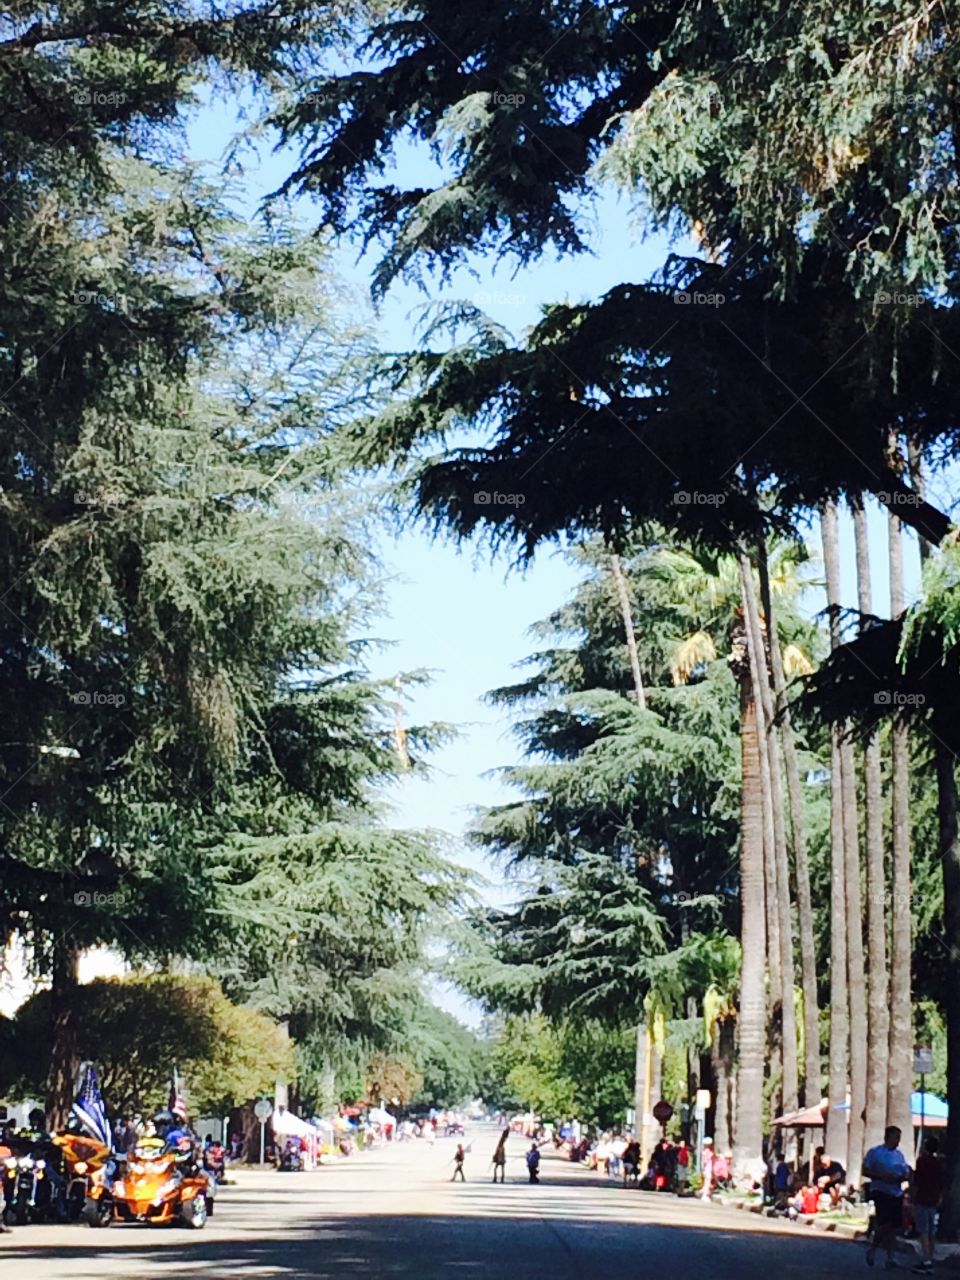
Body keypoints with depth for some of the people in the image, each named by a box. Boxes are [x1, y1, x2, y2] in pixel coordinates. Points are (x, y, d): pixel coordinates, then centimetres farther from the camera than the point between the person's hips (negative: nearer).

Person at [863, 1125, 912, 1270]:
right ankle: (872, 1249, 7)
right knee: (885, 1223, -17)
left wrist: (904, 1177, -8)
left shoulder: (899, 1154, 13)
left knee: (893, 1226, 5)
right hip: (881, 1192, -6)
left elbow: (906, 1173, 17)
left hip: (896, 1193, 6)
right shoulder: (875, 1152, -3)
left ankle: (890, 1259, 11)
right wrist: (881, 1176, -20)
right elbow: (865, 1171, -5)